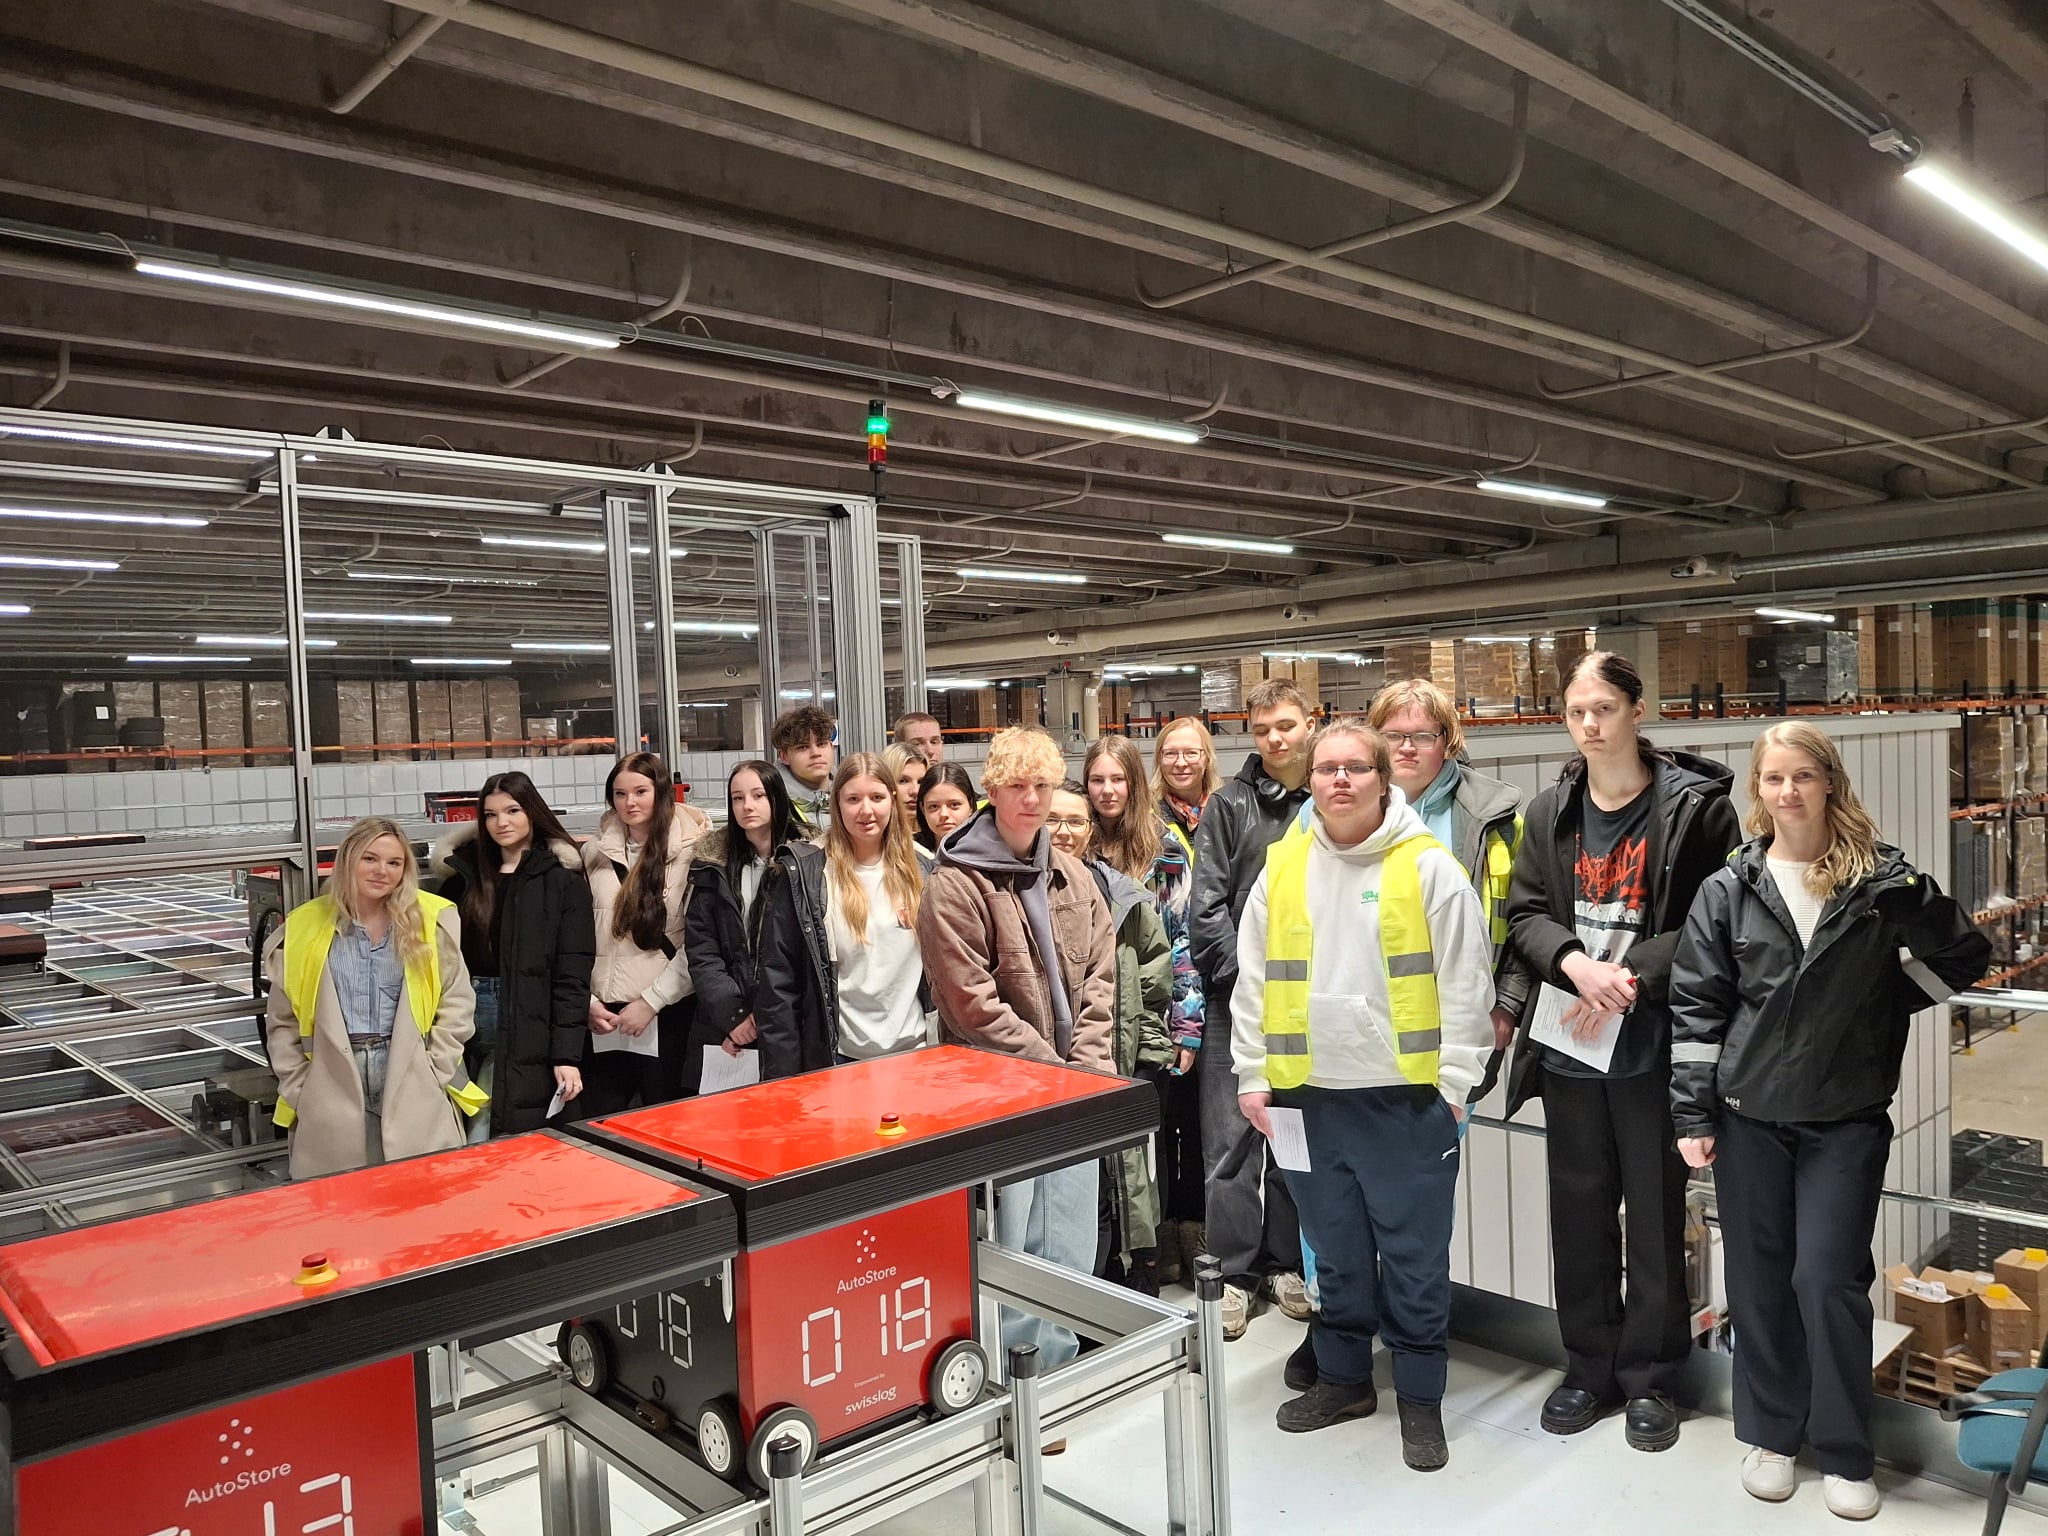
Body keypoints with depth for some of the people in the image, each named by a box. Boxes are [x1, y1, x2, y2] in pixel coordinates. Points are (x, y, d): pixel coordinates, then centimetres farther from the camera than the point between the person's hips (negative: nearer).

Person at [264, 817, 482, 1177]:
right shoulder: (304, 928, 4)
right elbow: (281, 1022, 9)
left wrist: (433, 1076, -3)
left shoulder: (432, 922, 1)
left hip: (416, 1095, 0)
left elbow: (456, 1005, 4)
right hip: (331, 1091, 1)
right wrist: (299, 1091, 2)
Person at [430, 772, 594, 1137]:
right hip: (462, 1020, 4)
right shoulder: (464, 873, 11)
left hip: (524, 1028, -4)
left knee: (484, 1145, -6)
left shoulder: (563, 880, -2)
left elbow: (572, 974, -6)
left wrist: (567, 1054, -13)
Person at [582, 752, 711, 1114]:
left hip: (668, 1015, -3)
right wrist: (588, 1002, 1)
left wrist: (650, 1002, -10)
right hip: (603, 1016, 4)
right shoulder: (595, 853, 9)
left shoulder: (692, 849, -5)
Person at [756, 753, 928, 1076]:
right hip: (839, 1059, -3)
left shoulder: (918, 871, 5)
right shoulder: (802, 876, -7)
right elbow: (778, 980, -7)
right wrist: (784, 1077, -11)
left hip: (913, 1052, 4)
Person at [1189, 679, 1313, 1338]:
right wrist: (1248, 976, -10)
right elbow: (1206, 907, -3)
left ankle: (1288, 1262, 26)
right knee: (1231, 1141, 0)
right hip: (1237, 1000, -1)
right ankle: (1235, 1272, 13)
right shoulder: (1229, 805, 1)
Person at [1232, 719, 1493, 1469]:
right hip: (1310, 1097, 4)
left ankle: (1420, 1399, 24)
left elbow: (1466, 983, -6)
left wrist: (1454, 1081, -8)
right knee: (1335, 1252, 17)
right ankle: (1344, 1378, 34)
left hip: (1407, 1098, -3)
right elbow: (1252, 982, 7)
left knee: (1414, 1256, 8)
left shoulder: (1430, 867, -7)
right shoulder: (1281, 868, 3)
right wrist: (1252, 1076, 4)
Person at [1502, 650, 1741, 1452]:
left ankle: (1649, 1378, 23)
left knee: (1656, 1211, 7)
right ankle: (1588, 1368, 27)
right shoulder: (1551, 811, 7)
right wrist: (1576, 962, -14)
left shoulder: (1694, 805, -6)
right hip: (1567, 1043, 4)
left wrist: (1629, 979, -16)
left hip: (1654, 1041, -4)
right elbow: (1524, 911, 5)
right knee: (1579, 1207, 12)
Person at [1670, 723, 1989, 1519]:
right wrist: (1691, 1114, -3)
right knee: (1758, 1281, 10)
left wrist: (1885, 1001, -4)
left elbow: (1965, 953, 8)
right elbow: (1696, 1006, 0)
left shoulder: (1883, 880, -3)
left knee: (1828, 1281, -1)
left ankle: (1844, 1454, 17)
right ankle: (1770, 1434, 27)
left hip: (1847, 1119, -1)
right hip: (1749, 1115, 1)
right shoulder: (1729, 889, -1)